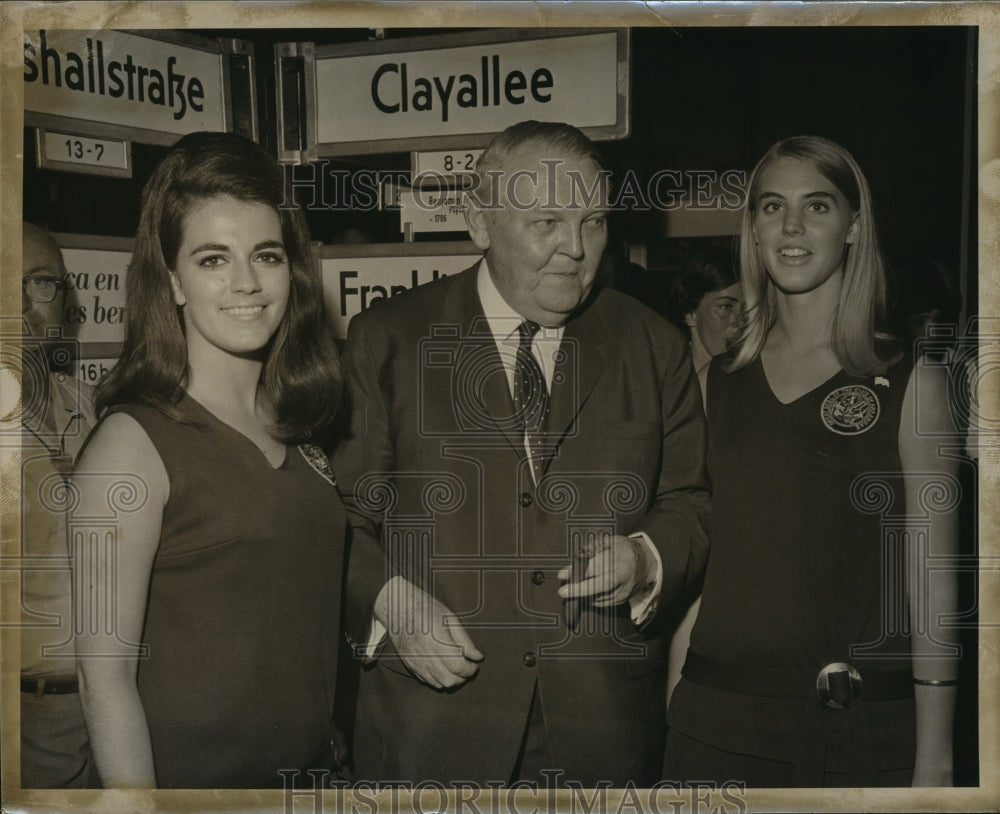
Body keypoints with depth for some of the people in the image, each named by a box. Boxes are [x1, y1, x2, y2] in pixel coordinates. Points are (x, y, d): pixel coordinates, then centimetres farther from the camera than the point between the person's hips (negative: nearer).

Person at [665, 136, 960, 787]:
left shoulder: (910, 383, -1)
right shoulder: (718, 381, 8)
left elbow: (930, 584, -4)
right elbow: (692, 552, 11)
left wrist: (933, 757, -9)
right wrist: (670, 707, 5)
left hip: (865, 731, -2)